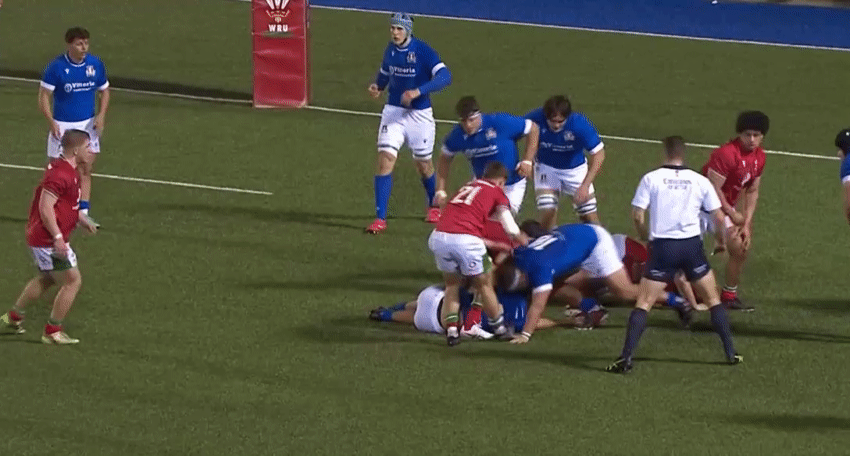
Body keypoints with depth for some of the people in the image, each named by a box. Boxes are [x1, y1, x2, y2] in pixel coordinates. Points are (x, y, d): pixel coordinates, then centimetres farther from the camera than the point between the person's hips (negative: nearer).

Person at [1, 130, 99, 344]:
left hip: (39, 236, 11)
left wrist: (82, 220, 21)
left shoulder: (67, 170, 11)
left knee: (46, 279, 26)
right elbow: (45, 208, -26)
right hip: (49, 239, -11)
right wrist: (58, 237, -28)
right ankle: (53, 331, 4)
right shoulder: (60, 174, -23)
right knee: (72, 281, -3)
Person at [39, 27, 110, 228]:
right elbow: (43, 96, -10)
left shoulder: (96, 64, -2)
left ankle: (83, 212, 5)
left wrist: (101, 115, -5)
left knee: (85, 170, 1)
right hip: (62, 126, -3)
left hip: (88, 124, 3)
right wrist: (52, 123, -19)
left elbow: (104, 91, 10)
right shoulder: (56, 67, -13)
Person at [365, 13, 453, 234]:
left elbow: (445, 76, -26)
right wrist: (377, 86, 1)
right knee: (385, 160, -11)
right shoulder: (390, 50, 2)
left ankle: (434, 206, 40)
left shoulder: (423, 51, -15)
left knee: (423, 164, 12)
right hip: (393, 112, 3)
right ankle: (380, 218, -11)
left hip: (419, 114, -3)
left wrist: (418, 91, -35)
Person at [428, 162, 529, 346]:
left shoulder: (467, 187, 31)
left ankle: (451, 330, 12)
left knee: (452, 284, 23)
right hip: (466, 240, -4)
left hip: (439, 236, 4)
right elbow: (511, 228, 13)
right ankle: (500, 329, 27)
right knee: (484, 285, 17)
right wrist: (523, 241, 35)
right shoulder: (496, 192, 16)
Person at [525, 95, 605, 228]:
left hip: (575, 169, 0)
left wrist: (585, 186, -33)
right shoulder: (536, 119, -27)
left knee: (590, 217, -3)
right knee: (547, 213, -15)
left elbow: (598, 155, -27)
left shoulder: (579, 124, -31)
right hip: (546, 168, 0)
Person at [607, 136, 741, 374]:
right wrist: (721, 240, 25)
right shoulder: (700, 181, 3)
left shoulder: (651, 178, -2)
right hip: (692, 246, 2)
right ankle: (730, 353, 18)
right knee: (713, 300, 18)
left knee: (643, 303, 0)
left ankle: (626, 358, -11)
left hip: (663, 247, -2)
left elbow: (637, 215, -4)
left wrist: (646, 236, 16)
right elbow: (719, 217, 7)